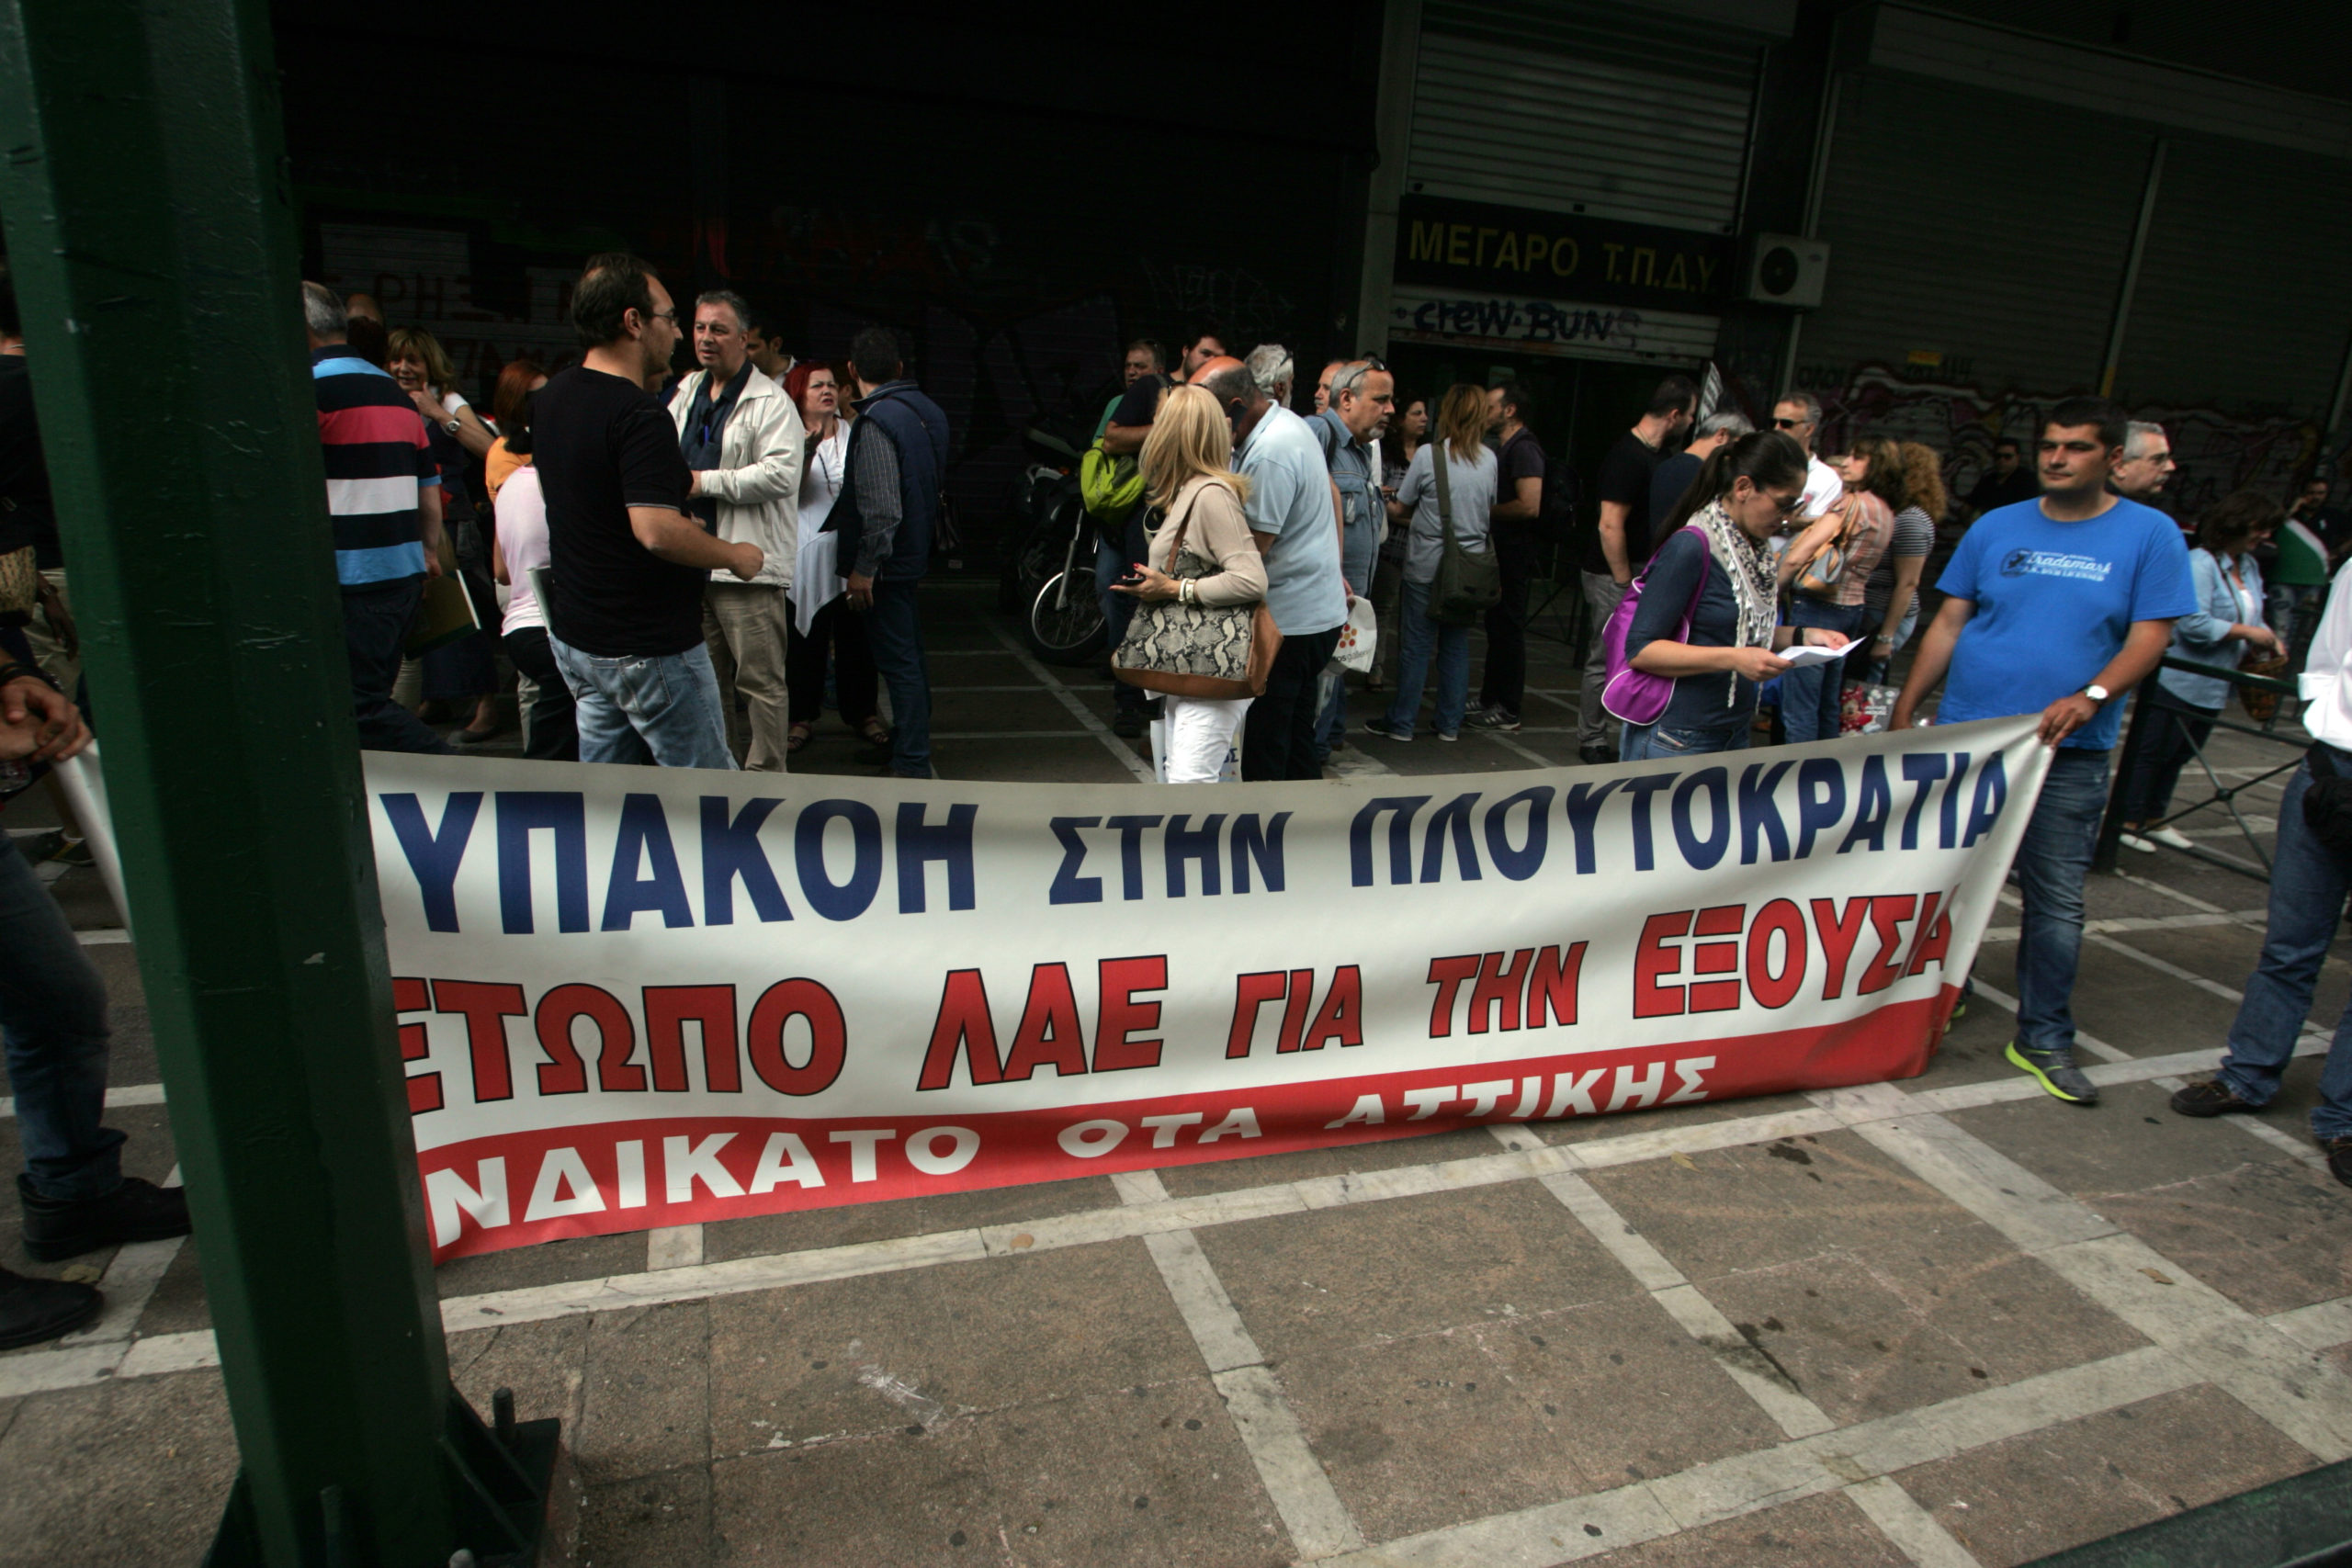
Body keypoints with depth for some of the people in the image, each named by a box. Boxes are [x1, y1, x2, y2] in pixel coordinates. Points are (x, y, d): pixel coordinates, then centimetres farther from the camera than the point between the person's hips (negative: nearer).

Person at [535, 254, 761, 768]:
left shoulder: (551, 397, 9)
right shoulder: (639, 417, -21)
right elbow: (656, 530, -31)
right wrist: (734, 555, -16)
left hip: (574, 633, 9)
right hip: (648, 647, -9)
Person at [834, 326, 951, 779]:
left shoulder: (876, 420, -19)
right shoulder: (927, 410, 8)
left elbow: (881, 506, -24)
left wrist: (864, 567, -18)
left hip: (888, 559, -9)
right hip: (916, 551, 9)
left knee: (898, 660, -5)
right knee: (909, 654, 18)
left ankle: (912, 765, -1)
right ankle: (907, 746, 30)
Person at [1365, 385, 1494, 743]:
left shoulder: (1428, 455, -9)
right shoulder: (1490, 460, 4)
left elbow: (1401, 509, -1)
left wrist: (1387, 507, 19)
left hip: (1428, 565, -4)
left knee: (1416, 645, 2)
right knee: (1457, 645, 11)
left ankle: (1401, 723, 8)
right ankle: (1450, 724, 15)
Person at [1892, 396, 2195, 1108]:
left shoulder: (2150, 534, 2)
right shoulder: (1995, 528, 6)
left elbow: (2150, 637, -4)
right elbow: (1948, 623, 8)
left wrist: (2089, 698, -22)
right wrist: (1905, 709, 3)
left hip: (2070, 755, -1)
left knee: (2057, 901, 2)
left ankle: (2043, 1037, 14)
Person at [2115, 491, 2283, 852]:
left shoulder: (2249, 567, 14)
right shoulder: (2200, 563, -16)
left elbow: (2250, 616, 21)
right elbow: (2195, 623, -23)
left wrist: (2267, 639, 2)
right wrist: (2247, 632, -17)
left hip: (2212, 687, 9)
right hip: (2177, 682, -9)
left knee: (2179, 754, 15)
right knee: (2150, 752, -3)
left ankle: (2154, 818, 24)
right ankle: (2127, 821, 3)